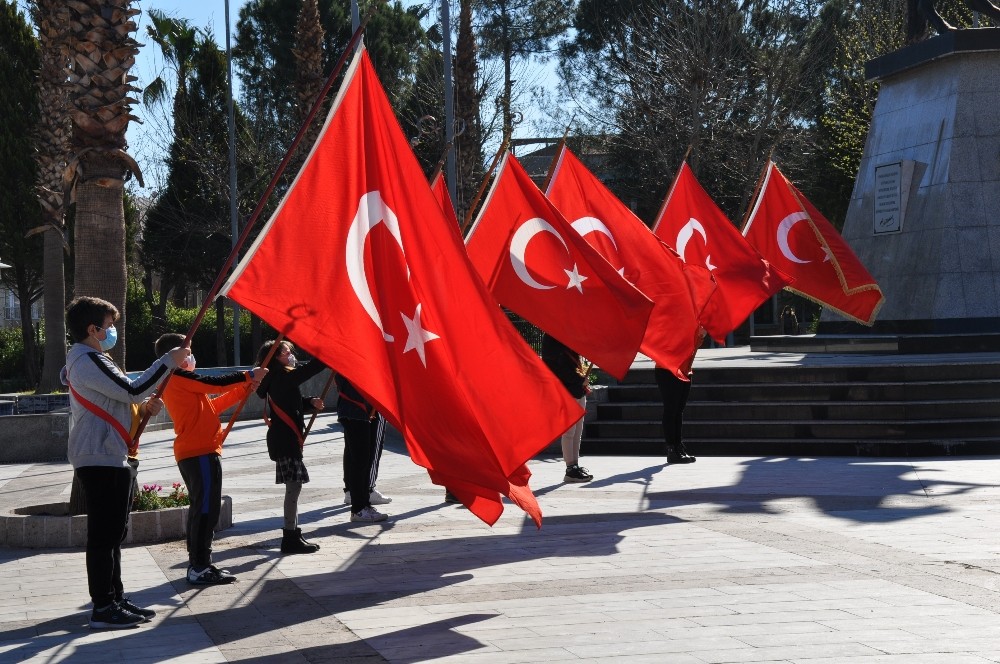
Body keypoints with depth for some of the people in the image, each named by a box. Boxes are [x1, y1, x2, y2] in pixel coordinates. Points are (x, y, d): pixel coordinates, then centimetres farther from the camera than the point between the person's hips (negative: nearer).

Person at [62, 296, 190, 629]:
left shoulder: (86, 359, 20)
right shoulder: (89, 361, -15)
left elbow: (115, 401, 24)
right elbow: (132, 390, -20)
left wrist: (144, 405, 9)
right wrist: (168, 361, -15)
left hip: (110, 458, 11)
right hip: (101, 460, -11)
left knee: (113, 533, 15)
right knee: (103, 534, -8)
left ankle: (115, 598, 22)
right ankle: (103, 608, -6)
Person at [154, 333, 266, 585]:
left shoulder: (174, 382, 19)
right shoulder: (181, 379, -11)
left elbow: (212, 405, 19)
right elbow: (216, 383, -16)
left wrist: (244, 389, 14)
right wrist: (250, 375, -4)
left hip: (189, 453, 11)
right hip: (202, 452, -11)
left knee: (200, 508, 16)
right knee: (206, 509, -9)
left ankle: (197, 563, 20)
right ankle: (200, 569, -9)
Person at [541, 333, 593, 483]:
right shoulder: (553, 336, -12)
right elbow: (558, 367, -18)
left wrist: (583, 381, 6)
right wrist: (580, 380, -16)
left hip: (578, 390, 9)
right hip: (566, 391, -9)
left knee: (578, 431, 13)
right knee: (569, 431, -6)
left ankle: (576, 465, 20)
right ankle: (571, 470, -3)